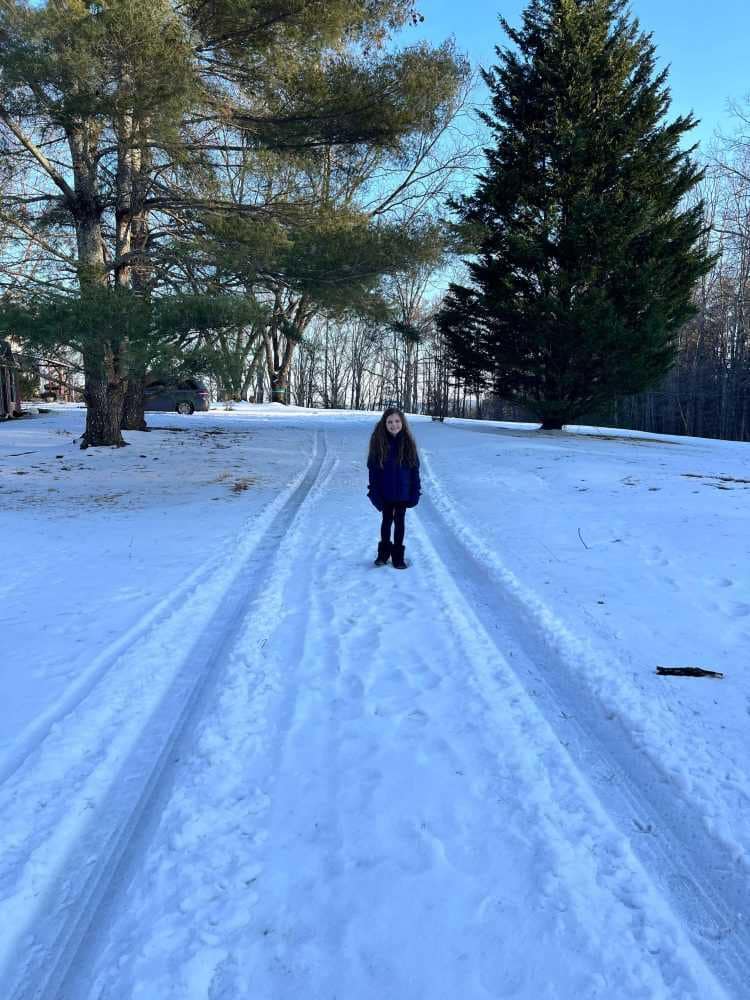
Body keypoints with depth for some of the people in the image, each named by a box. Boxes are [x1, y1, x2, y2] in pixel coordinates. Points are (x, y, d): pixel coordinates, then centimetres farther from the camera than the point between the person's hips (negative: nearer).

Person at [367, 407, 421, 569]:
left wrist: (415, 492, -6)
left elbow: (415, 469, -3)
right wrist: (374, 492, -9)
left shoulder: (408, 443, -7)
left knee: (399, 522, 10)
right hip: (385, 493, 0)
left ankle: (398, 556, 21)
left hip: (403, 493, 0)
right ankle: (384, 552, 30)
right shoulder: (378, 442, -8)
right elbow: (373, 469, -5)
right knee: (386, 521, 14)